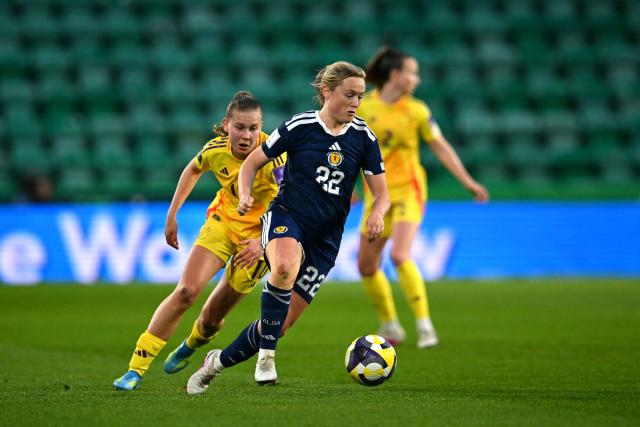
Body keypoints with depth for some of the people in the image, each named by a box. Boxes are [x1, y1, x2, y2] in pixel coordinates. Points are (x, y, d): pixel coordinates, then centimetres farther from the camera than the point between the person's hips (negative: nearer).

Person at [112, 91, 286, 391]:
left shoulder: (272, 157, -27)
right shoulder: (216, 150, -14)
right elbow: (193, 170, 9)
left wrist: (261, 242, -39)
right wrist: (172, 215, 8)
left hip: (260, 234, -2)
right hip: (223, 218, 2)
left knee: (212, 317, 4)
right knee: (186, 290, -16)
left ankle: (192, 345, 42)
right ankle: (136, 368, -11)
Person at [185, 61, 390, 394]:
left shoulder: (363, 137, 1)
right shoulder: (300, 126, -7)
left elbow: (381, 194, 2)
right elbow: (252, 163, 3)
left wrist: (376, 213, -21)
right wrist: (245, 195, -17)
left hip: (325, 238, 3)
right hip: (285, 216, -3)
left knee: (284, 322, 1)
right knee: (286, 266, -40)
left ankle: (219, 361, 24)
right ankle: (266, 354, -27)